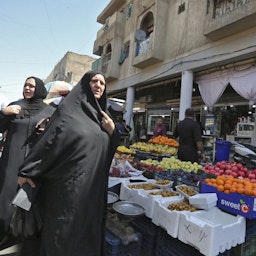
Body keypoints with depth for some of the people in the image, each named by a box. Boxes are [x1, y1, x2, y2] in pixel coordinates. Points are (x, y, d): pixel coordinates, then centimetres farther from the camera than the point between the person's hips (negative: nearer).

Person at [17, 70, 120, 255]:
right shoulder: (69, 108, -6)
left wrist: (113, 131, -6)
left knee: (88, 229, 17)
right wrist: (28, 171, -10)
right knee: (64, 230, 7)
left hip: (94, 185, 6)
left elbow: (111, 148, 14)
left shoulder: (102, 114, 11)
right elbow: (50, 140, -10)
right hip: (70, 183, -5)